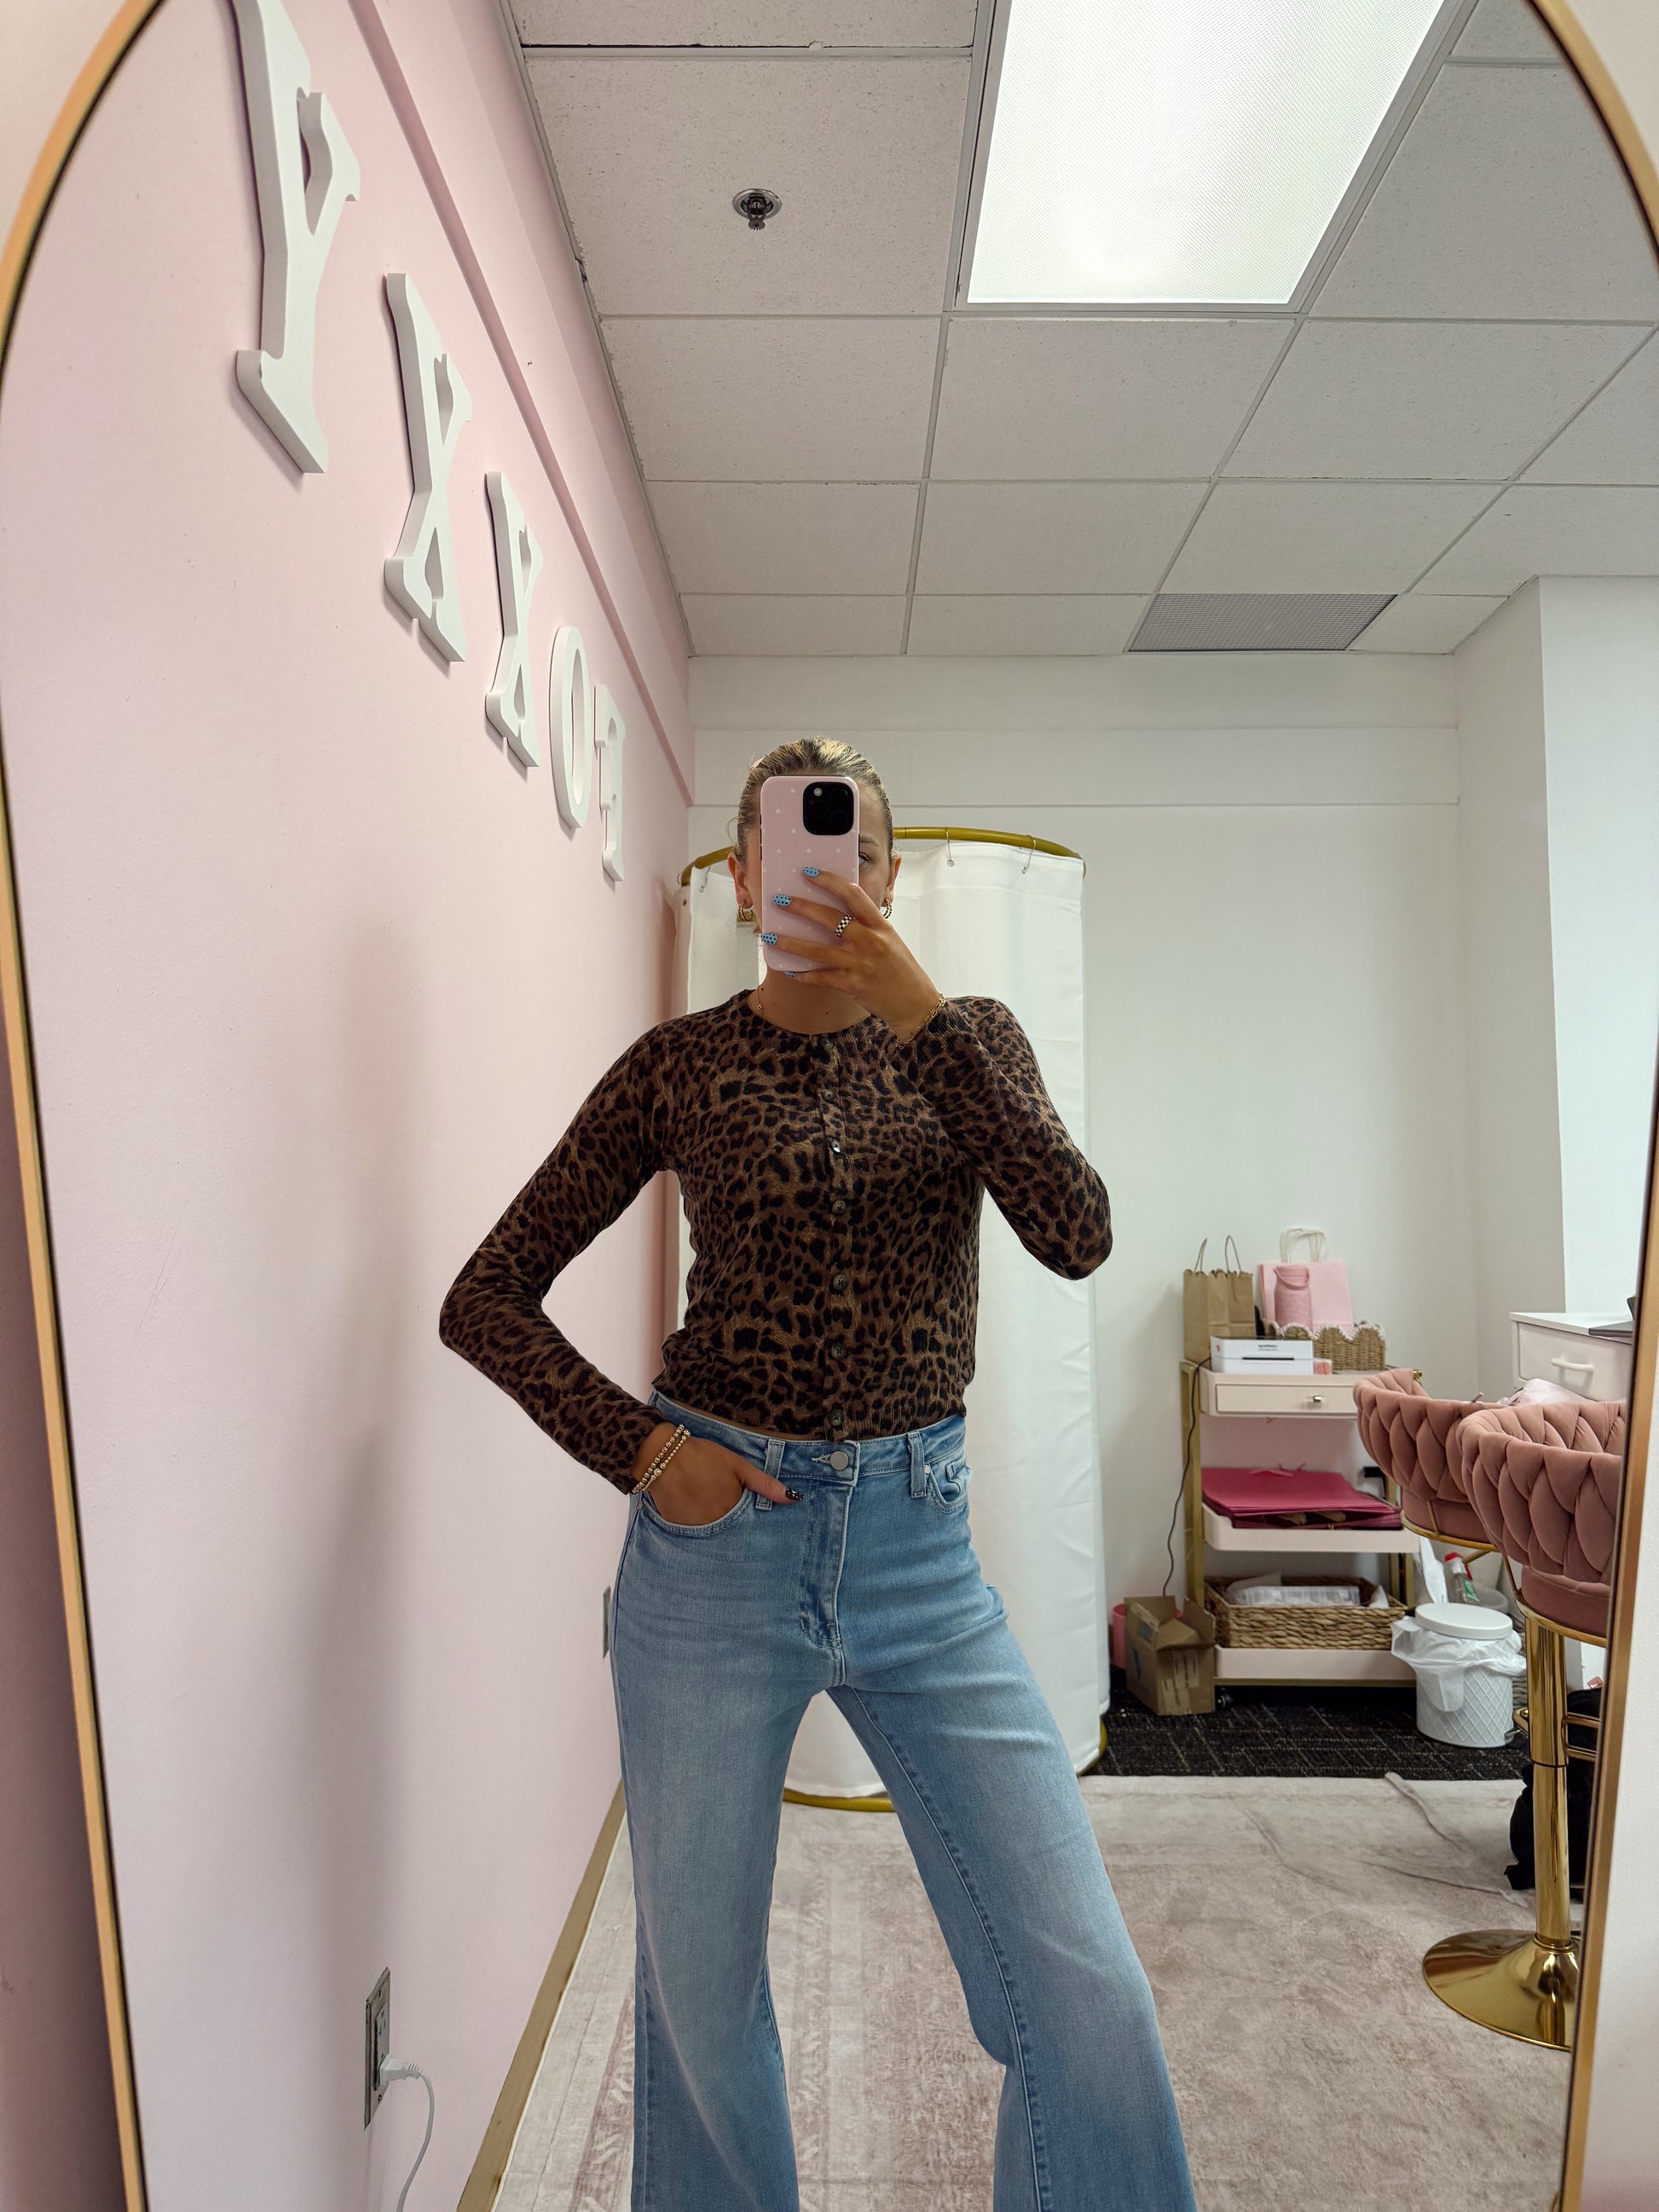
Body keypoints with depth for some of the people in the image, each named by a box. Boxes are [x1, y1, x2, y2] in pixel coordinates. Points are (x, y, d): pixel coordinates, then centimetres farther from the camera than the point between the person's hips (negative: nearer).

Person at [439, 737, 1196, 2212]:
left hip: (921, 1547, 1)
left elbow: (1077, 1237, -14)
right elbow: (487, 1300, 3)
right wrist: (633, 1445, -10)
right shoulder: (679, 1066, 0)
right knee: (700, 1992, 14)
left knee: (1091, 2003, -3)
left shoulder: (968, 1038, 5)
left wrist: (920, 1014, -20)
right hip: (718, 1538, 0)